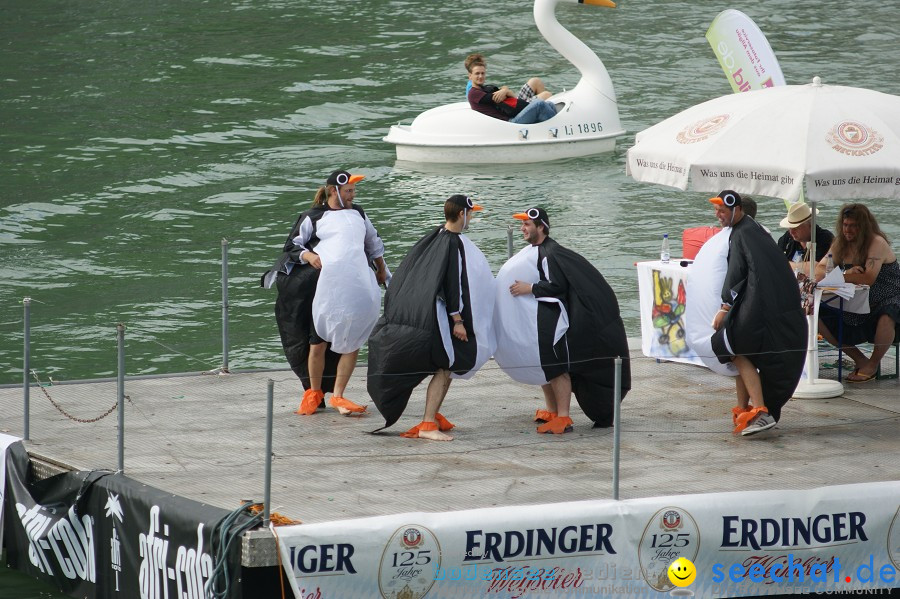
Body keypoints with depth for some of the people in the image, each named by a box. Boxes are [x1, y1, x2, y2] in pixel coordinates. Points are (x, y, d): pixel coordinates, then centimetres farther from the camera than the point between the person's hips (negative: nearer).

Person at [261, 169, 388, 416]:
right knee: (318, 342, -3)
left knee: (352, 342, -1)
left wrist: (381, 270, 35)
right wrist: (308, 256, -13)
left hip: (357, 285, 4)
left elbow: (373, 242, 33)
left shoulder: (358, 214, 20)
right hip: (325, 285, -4)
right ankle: (313, 393, 14)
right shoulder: (314, 217, 6)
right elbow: (292, 245, 5)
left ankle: (337, 395, 6)